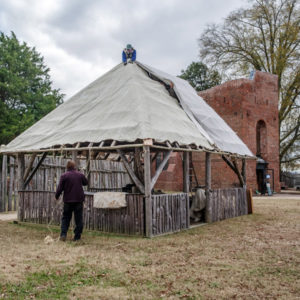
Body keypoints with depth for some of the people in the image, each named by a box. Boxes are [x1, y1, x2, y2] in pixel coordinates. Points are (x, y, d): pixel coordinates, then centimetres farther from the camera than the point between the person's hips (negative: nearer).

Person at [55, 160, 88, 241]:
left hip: (68, 201, -1)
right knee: (78, 219, 7)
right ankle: (77, 237, 9)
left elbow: (60, 188, -6)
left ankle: (63, 235, 3)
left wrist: (56, 196, 11)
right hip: (79, 200, 1)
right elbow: (86, 182, 18)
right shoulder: (80, 175, 0)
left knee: (65, 218, 13)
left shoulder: (64, 176, -7)